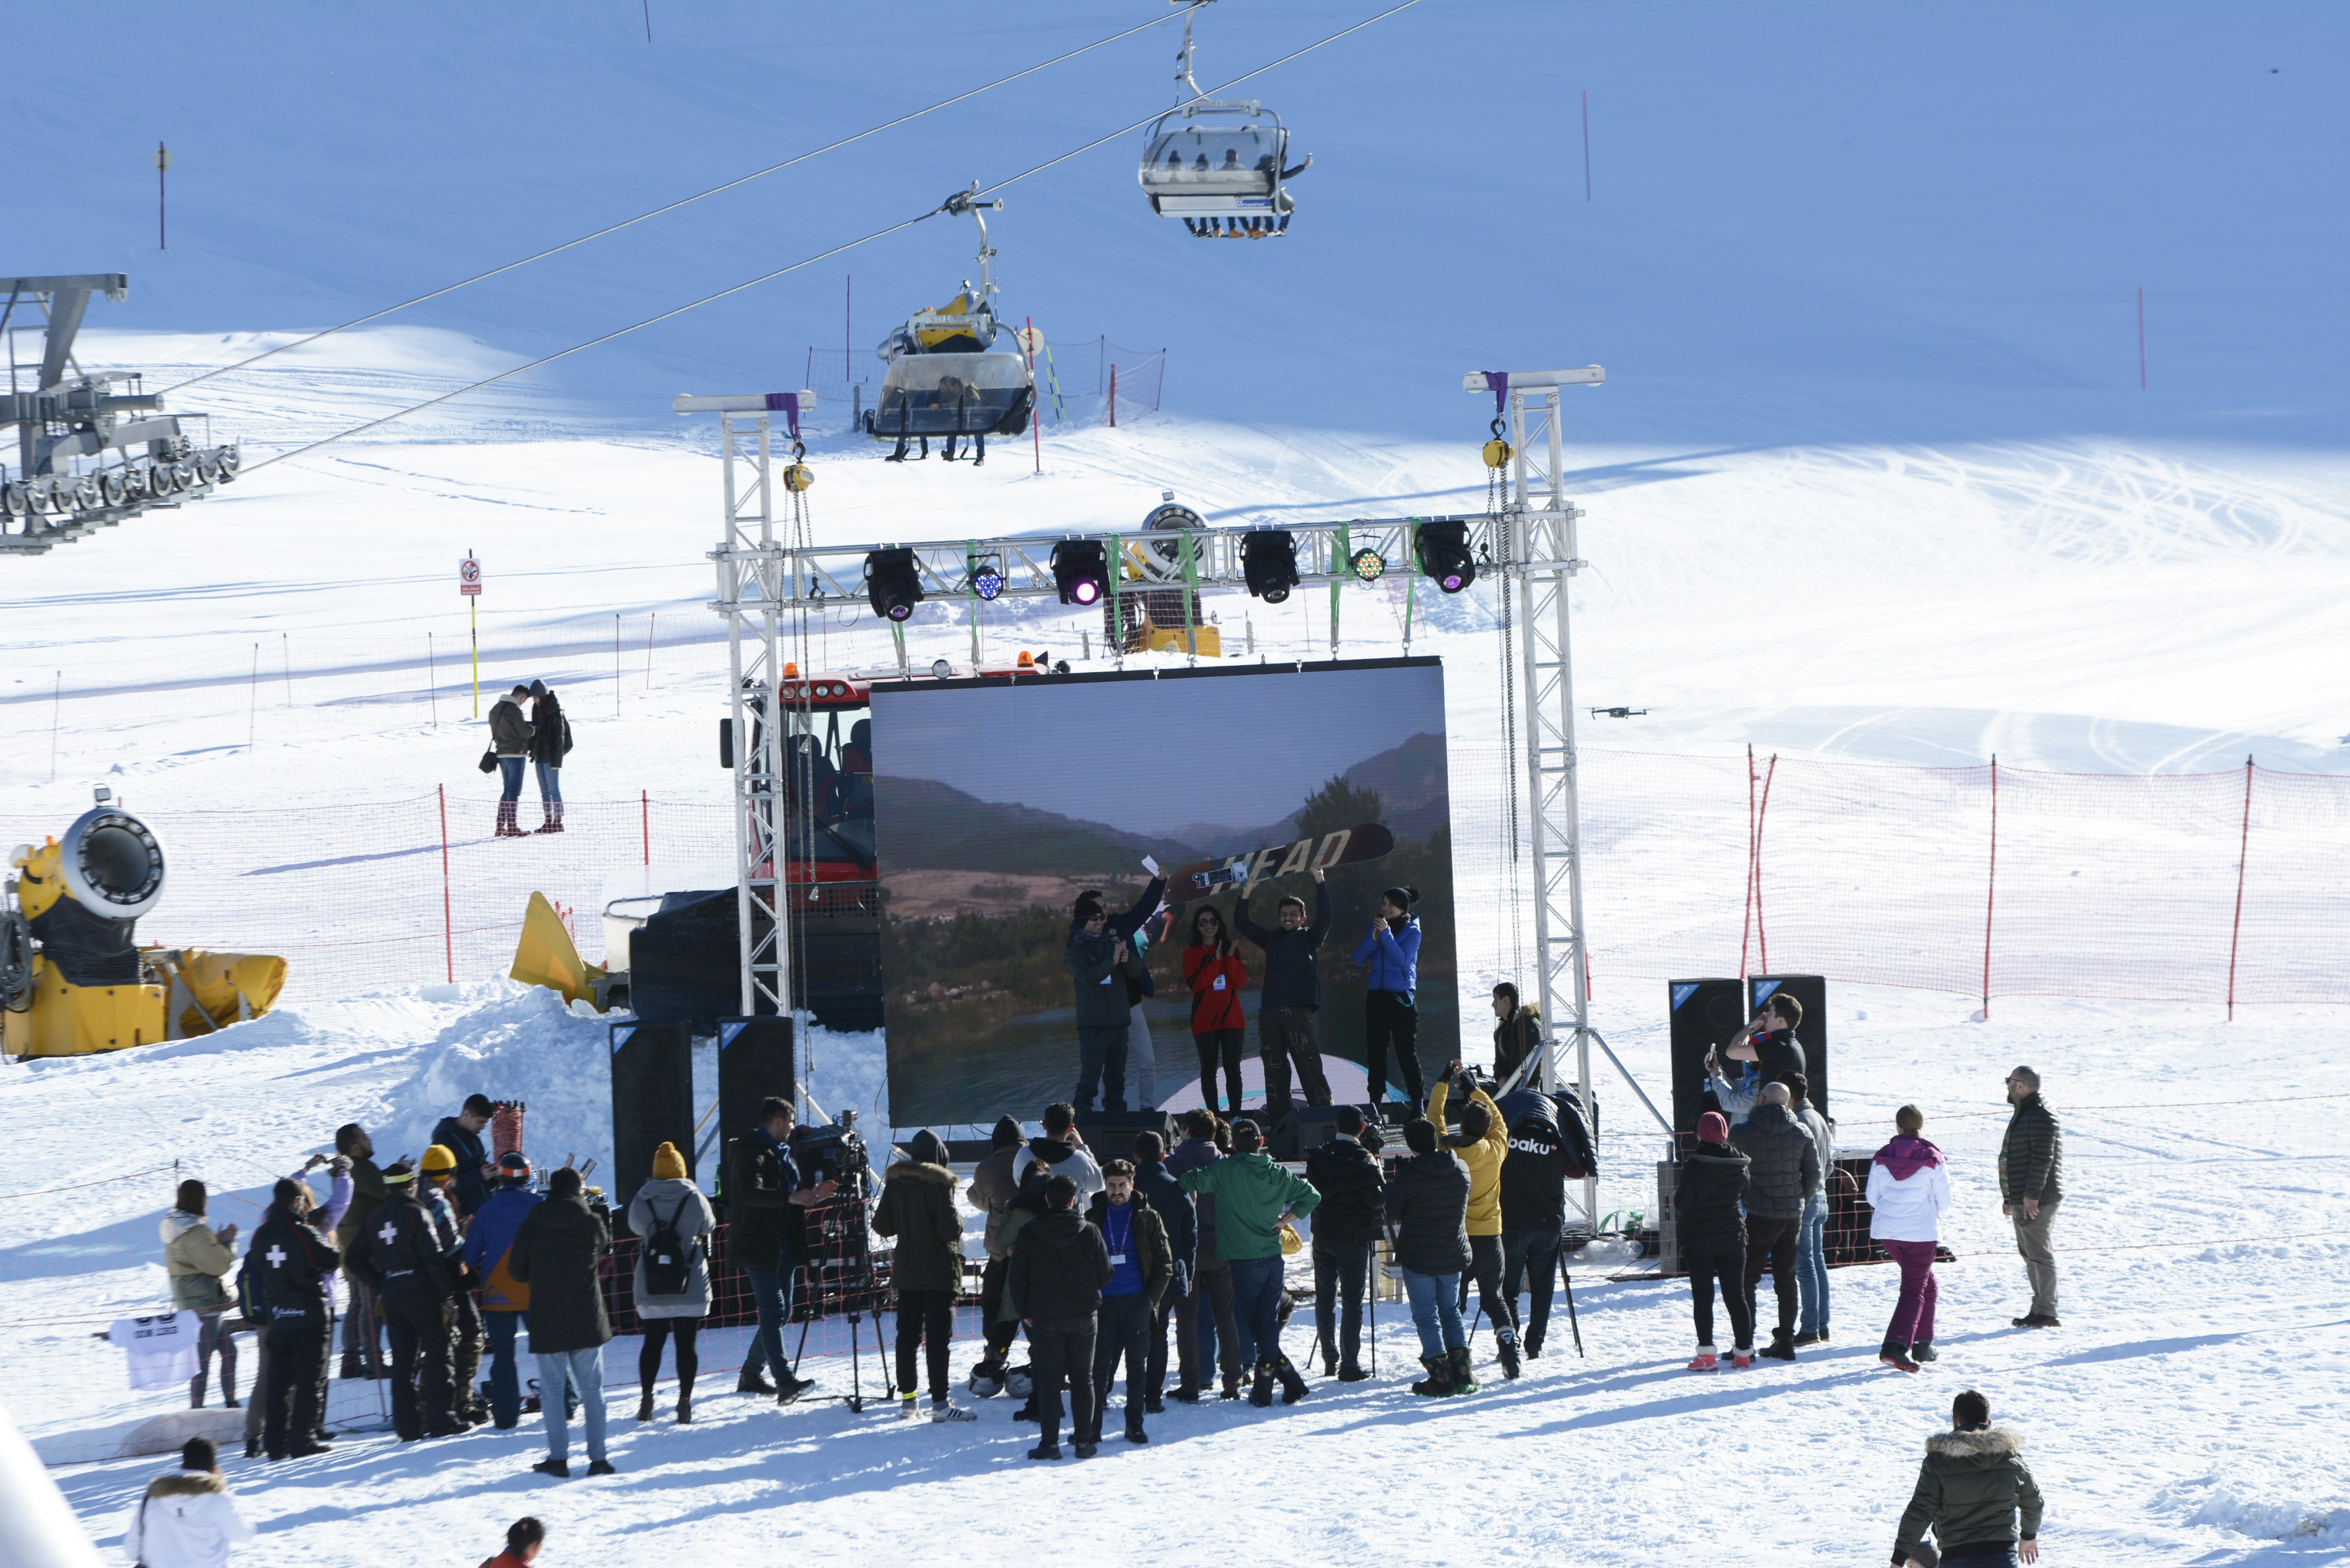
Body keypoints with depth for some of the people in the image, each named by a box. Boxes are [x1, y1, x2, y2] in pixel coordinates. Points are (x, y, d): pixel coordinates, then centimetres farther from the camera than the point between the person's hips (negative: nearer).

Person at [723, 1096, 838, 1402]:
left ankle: (751, 1375, 24)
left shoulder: (780, 1151, 18)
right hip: (759, 1246, -10)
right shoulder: (750, 1152, -12)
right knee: (773, 1311, -15)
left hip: (783, 1244, 10)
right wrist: (791, 1197, -35)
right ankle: (785, 1381, -21)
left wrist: (814, 1194, 7)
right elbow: (751, 1193, -26)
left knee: (781, 1313, 13)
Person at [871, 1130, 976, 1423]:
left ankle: (907, 1399, 13)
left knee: (907, 1334, 12)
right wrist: (958, 1217, 1)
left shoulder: (894, 1182, 2)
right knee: (939, 1336, -3)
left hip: (906, 1272, 5)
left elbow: (881, 1226, 6)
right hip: (939, 1274, -5)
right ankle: (940, 1402, -6)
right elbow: (950, 1229, -20)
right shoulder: (939, 1184, -15)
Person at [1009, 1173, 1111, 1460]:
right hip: (1085, 1317, 1)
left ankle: (1050, 1443, -1)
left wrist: (1025, 1312, 10)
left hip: (1045, 1318, -1)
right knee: (1083, 1378, 10)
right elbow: (1105, 1275, 1)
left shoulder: (1029, 1235, -7)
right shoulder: (1090, 1233, -5)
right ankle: (1083, 1441, 8)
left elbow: (1017, 1281, -3)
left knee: (1048, 1380, 4)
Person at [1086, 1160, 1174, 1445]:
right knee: (1099, 1365, -3)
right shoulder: (1093, 1219, 5)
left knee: (1137, 1364, 4)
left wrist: (1151, 1298, -4)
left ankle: (1135, 1424, 12)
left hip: (1137, 1301, 0)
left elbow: (1164, 1261, 4)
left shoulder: (1147, 1218, 3)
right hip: (1103, 1301, 0)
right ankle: (1091, 1426, 0)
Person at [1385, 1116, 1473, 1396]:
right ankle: (1462, 1375, 13)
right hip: (1454, 1256, 5)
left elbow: (1393, 1214, -8)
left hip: (1418, 1257, -5)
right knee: (1451, 1312, 18)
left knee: (1426, 1316, 3)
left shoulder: (1409, 1175, -17)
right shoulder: (1461, 1170, -2)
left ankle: (1441, 1378, -2)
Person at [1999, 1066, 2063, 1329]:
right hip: (2021, 1199, 11)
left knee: (2039, 1253, -11)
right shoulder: (2023, 1115, 20)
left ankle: (2046, 1312, -12)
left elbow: (2042, 1159, -22)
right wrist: (2009, 1196, 25)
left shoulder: (2040, 1116, -14)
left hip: (2036, 1201, -11)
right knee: (2030, 1254, 12)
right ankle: (2039, 1308, 17)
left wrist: (2031, 1196, -24)